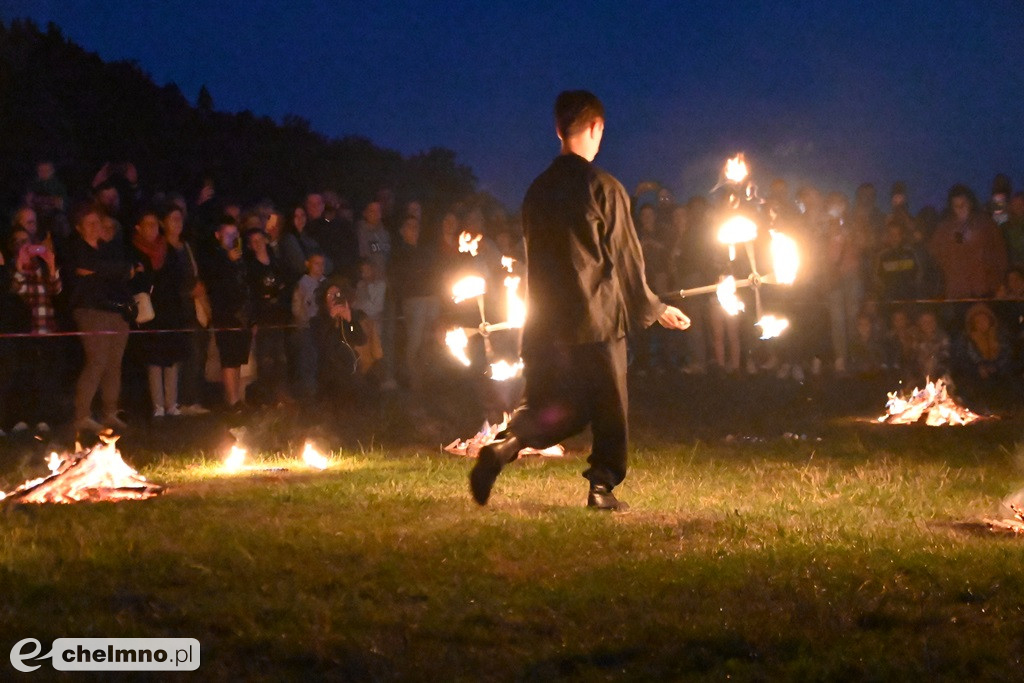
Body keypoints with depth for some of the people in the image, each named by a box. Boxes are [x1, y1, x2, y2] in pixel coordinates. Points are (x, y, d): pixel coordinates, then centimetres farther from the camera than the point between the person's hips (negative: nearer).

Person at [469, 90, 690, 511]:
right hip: (599, 318, -5)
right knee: (609, 407, 7)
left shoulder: (538, 190, 8)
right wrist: (655, 310, 7)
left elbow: (534, 257, 13)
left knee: (558, 409, 12)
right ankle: (603, 488, 7)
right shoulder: (604, 188, -9)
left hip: (547, 322, 5)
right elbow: (625, 260, -5)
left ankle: (503, 447, -13)